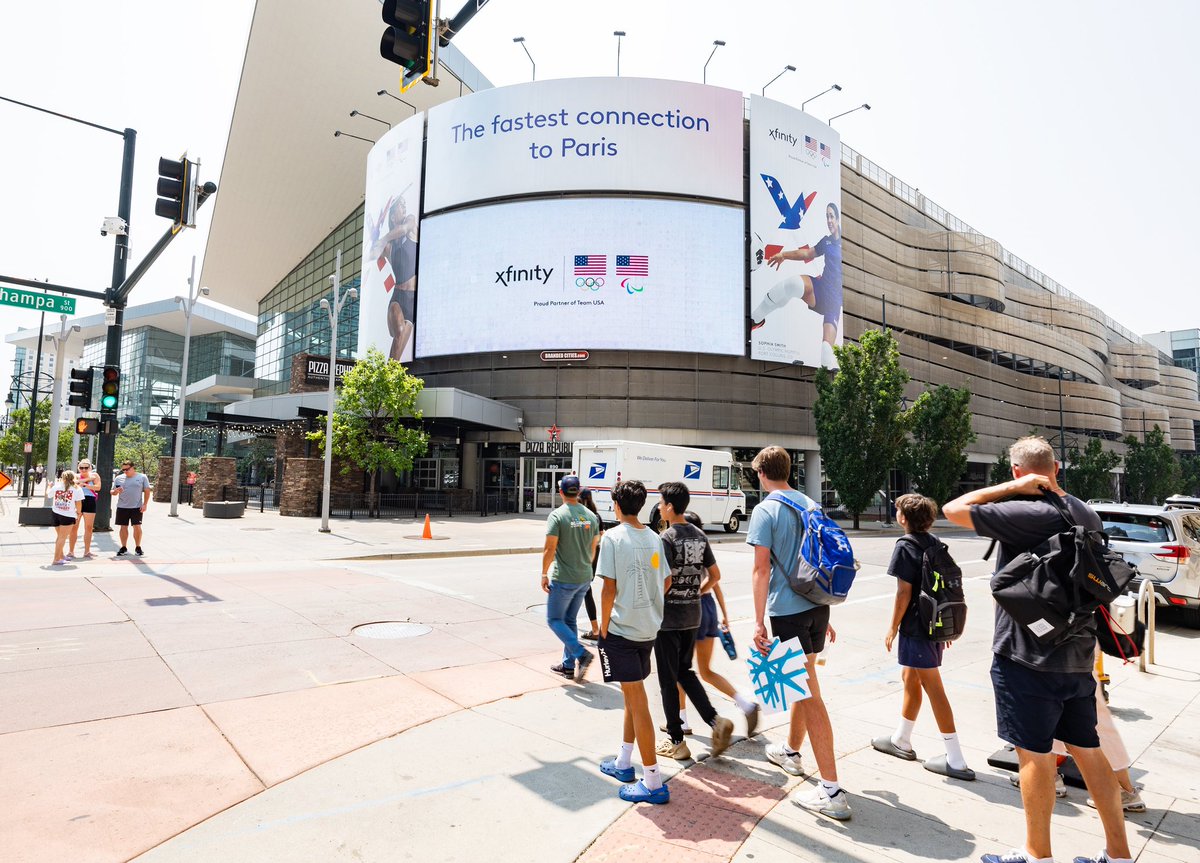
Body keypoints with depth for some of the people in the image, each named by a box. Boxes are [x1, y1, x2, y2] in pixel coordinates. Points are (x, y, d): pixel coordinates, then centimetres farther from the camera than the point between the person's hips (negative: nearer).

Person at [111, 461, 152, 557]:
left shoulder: (142, 477, 2)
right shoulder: (119, 478, 9)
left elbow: (147, 491, 2)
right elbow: (113, 492, 14)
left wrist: (145, 504, -5)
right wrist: (116, 491, -11)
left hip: (137, 507, -3)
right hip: (122, 507, 3)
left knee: (137, 527, -5)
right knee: (123, 527, 6)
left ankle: (138, 547, 8)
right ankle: (124, 548, 16)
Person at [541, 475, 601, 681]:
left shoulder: (557, 515, -14)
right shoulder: (591, 515, 4)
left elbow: (549, 549, -17)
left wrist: (544, 574, -7)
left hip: (563, 579, -6)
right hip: (584, 579, 6)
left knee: (554, 619, 7)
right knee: (570, 620, 17)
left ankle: (581, 653, -9)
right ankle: (568, 665, 22)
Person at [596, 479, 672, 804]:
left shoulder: (613, 537, -14)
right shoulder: (654, 538, 5)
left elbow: (608, 587, -16)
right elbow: (666, 581, 10)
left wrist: (604, 627, -6)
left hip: (621, 629, -7)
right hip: (649, 628, 7)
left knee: (637, 701, -2)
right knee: (631, 694, 20)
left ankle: (653, 782, 4)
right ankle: (624, 762, 34)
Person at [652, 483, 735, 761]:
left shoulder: (667, 537, -17)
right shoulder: (699, 536, 6)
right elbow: (715, 575, 11)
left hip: (668, 616, -7)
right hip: (692, 615, 7)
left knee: (668, 680, 6)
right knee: (685, 672, 20)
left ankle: (676, 741, 15)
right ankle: (715, 721, 6)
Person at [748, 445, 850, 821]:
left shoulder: (765, 511, -10)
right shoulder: (810, 505, 11)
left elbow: (761, 569, -15)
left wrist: (758, 622, -12)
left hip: (788, 610, -8)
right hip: (818, 606, 8)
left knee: (808, 692, -4)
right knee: (802, 683, 23)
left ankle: (832, 790, -1)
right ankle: (791, 750, 42)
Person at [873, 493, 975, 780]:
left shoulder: (905, 546, -15)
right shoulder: (935, 543, 8)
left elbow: (904, 592, -16)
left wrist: (893, 628, -8)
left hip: (917, 627, -9)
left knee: (933, 688, -3)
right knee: (909, 677, 19)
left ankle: (956, 761, 4)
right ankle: (901, 741, 31)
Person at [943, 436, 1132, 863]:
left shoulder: (1026, 513, -21)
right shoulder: (1087, 515, 6)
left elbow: (953, 509, -19)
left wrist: (1013, 488, -14)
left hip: (1028, 657, -8)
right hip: (1078, 655, 8)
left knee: (1034, 753, 4)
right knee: (1087, 749, 18)